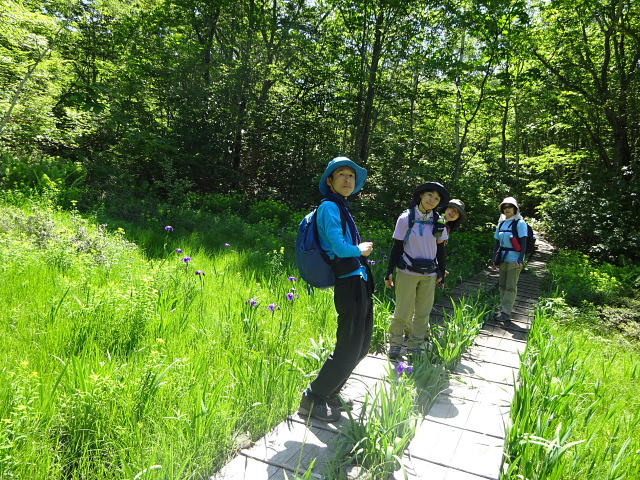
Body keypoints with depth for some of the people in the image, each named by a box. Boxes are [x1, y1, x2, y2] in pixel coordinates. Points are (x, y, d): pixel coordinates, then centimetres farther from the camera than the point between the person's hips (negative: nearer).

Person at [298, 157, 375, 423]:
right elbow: (339, 247, -20)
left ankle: (330, 392, 31)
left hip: (362, 283, 9)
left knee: (362, 345, 16)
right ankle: (312, 399, 12)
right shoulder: (329, 207, -10)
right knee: (349, 348, -4)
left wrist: (362, 249, 5)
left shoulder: (342, 208, 17)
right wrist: (360, 250, -2)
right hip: (350, 284, -9)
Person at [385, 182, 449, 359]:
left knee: (423, 313, 9)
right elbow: (397, 246, -4)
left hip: (429, 274, 4)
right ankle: (395, 343, 17)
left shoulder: (439, 222, 3)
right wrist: (390, 272, -5)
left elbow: (440, 249, 11)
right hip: (407, 272, -3)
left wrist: (441, 272, 11)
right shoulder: (406, 218, -6)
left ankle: (415, 345, 23)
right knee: (402, 312, -2)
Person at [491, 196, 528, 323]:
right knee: (502, 285, 9)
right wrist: (494, 259, 12)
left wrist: (521, 259, -18)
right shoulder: (501, 224, 12)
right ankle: (502, 309, 16)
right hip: (503, 259, 6)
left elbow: (523, 243, -9)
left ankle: (506, 312, -2)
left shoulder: (520, 223, -5)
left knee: (511, 287, -4)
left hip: (514, 259, -6)